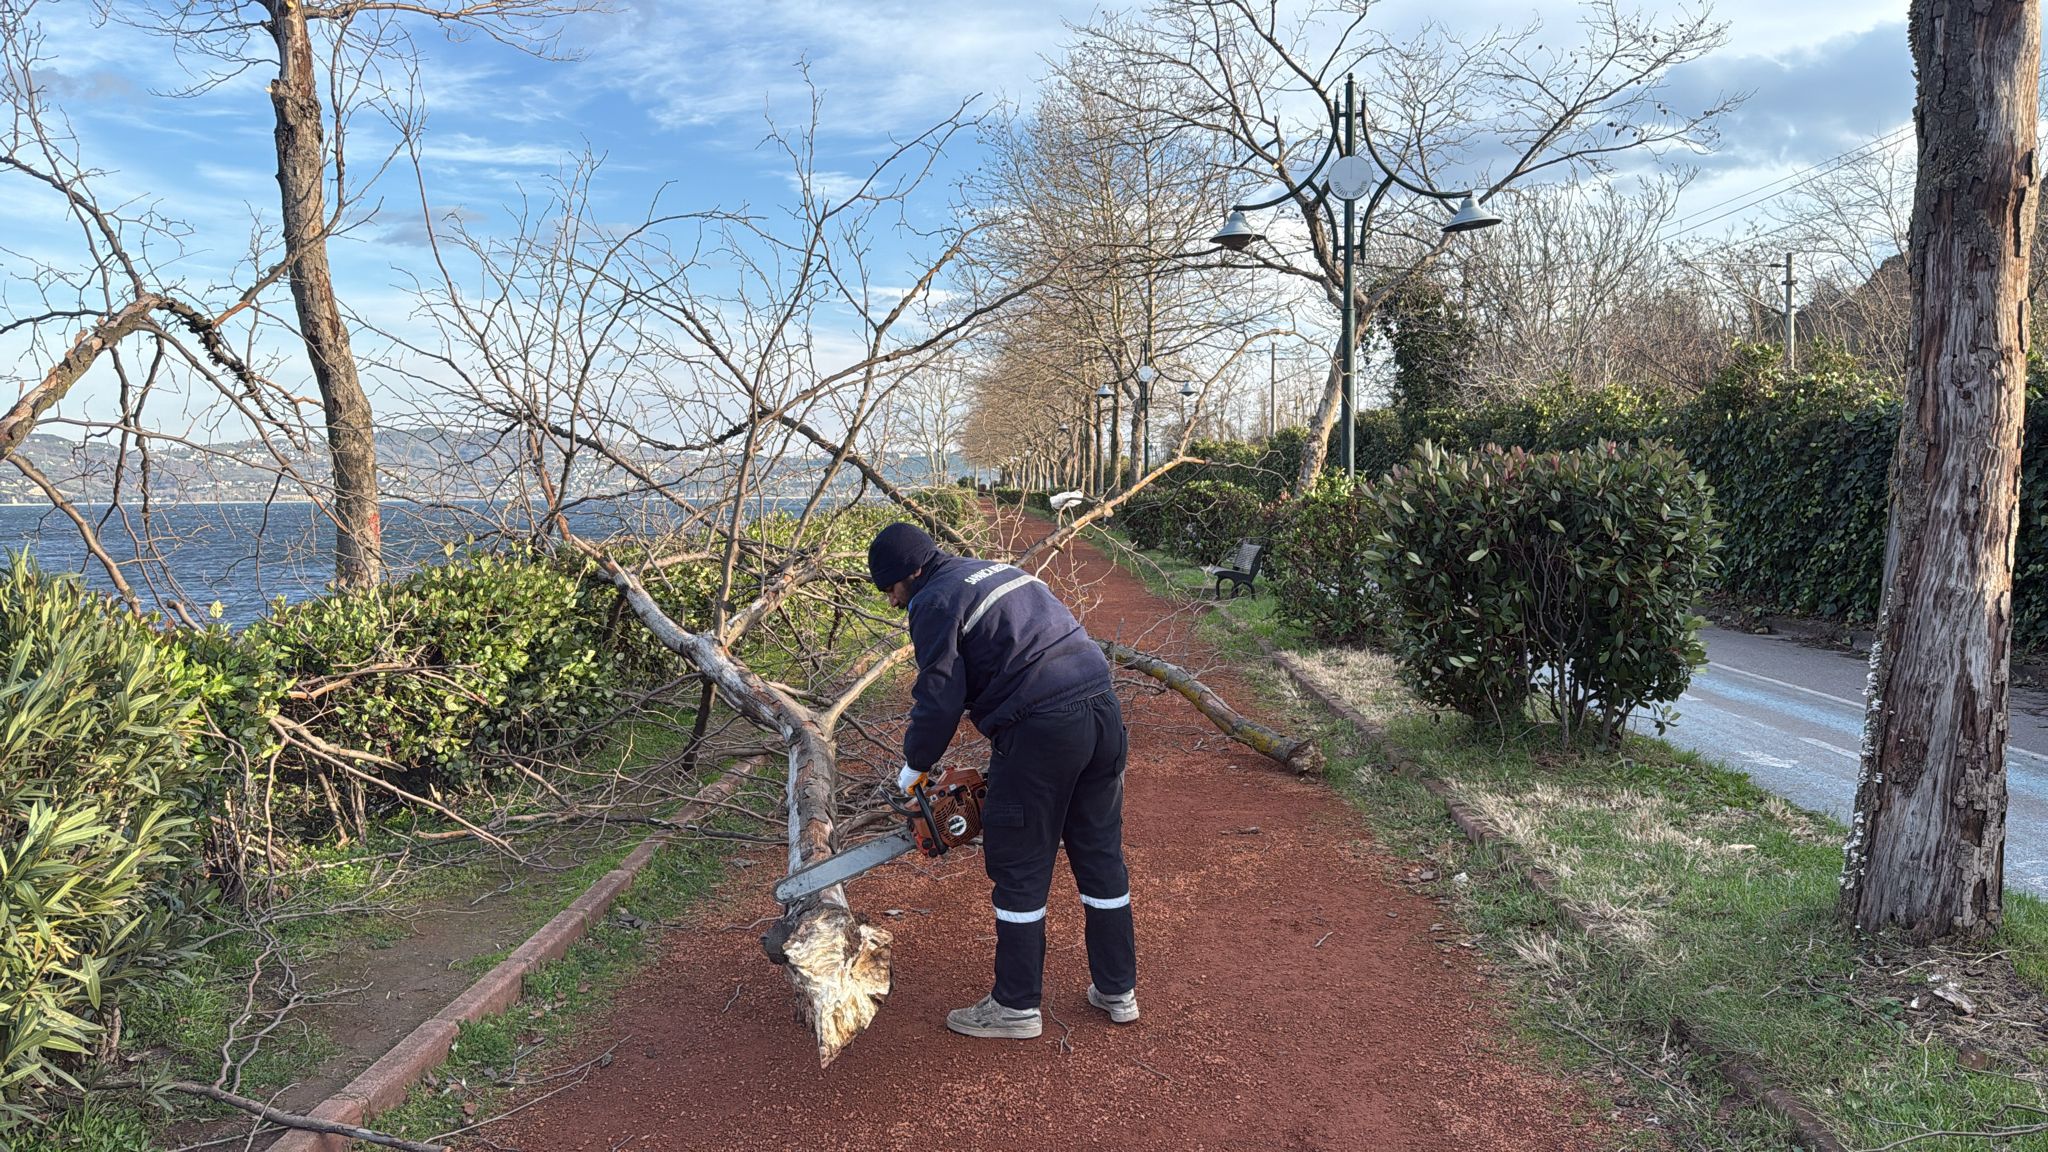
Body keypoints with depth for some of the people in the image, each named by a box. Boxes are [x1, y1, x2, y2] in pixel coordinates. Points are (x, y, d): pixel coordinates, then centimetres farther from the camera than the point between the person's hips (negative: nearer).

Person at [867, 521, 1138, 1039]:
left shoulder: (935, 602, -2)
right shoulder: (998, 570, 23)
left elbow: (939, 699, -7)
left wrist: (913, 768, 10)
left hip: (1041, 730, -8)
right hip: (1101, 705, 8)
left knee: (1020, 870, 7)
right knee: (1101, 855, 18)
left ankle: (1015, 1006, 19)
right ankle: (1118, 991, 29)